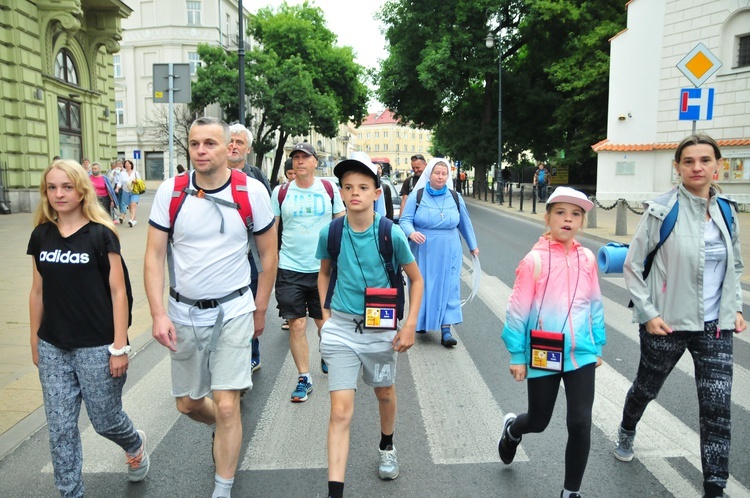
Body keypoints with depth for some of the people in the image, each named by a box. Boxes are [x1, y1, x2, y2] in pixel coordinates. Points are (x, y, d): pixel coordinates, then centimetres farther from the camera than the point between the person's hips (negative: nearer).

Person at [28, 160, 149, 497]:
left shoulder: (100, 234, -8)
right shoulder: (41, 235, 4)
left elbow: (118, 292, -9)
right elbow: (38, 292, 11)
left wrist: (119, 347, -12)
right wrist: (34, 340, 14)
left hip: (96, 347, -4)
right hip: (53, 349, 4)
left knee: (105, 421, 9)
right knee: (60, 428, 8)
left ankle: (136, 445, 42)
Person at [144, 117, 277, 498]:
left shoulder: (253, 191, -8)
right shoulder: (170, 192, -5)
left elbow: (268, 255, 1)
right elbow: (154, 257, -3)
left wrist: (259, 311, 4)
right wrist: (158, 314, -12)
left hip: (233, 311, -3)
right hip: (183, 312, 3)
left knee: (226, 405, -6)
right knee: (187, 403, 16)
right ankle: (226, 430, 49)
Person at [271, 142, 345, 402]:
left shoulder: (329, 190, 3)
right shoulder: (280, 192, 2)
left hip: (323, 268, 0)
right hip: (289, 269, 0)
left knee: (325, 323, 10)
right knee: (297, 325, 0)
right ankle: (304, 378, 14)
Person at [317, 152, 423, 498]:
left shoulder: (391, 234, -13)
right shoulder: (330, 232, -8)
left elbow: (416, 279, -1)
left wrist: (410, 325, -7)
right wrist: (325, 315, 4)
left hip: (382, 328, 1)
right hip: (341, 328, 0)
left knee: (385, 393, 24)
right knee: (341, 411, -7)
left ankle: (387, 447, 53)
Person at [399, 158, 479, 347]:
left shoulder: (455, 197, 6)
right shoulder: (416, 195, -2)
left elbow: (465, 223, 16)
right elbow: (405, 220, -6)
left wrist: (473, 246, 22)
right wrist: (411, 233, -28)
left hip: (448, 253, 2)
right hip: (423, 252, -2)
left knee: (448, 288, -2)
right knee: (422, 287, 6)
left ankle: (446, 330, -1)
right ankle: (421, 322, 27)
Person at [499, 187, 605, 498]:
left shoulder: (588, 258, -1)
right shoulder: (535, 260, -13)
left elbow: (595, 305, 10)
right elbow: (518, 310, -10)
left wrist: (598, 347, 14)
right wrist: (517, 355, -8)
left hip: (581, 355, 3)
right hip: (542, 354, -2)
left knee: (580, 424, -1)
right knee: (538, 421, 13)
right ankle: (512, 429, 51)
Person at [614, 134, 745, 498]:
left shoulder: (726, 211, 3)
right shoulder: (663, 210, -12)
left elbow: (735, 267, 16)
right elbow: (633, 265, -8)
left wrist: (736, 308, 5)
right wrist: (647, 313, -13)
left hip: (716, 327, 3)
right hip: (668, 324, -3)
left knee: (718, 410, 0)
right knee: (647, 388, 19)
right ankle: (626, 433, 50)